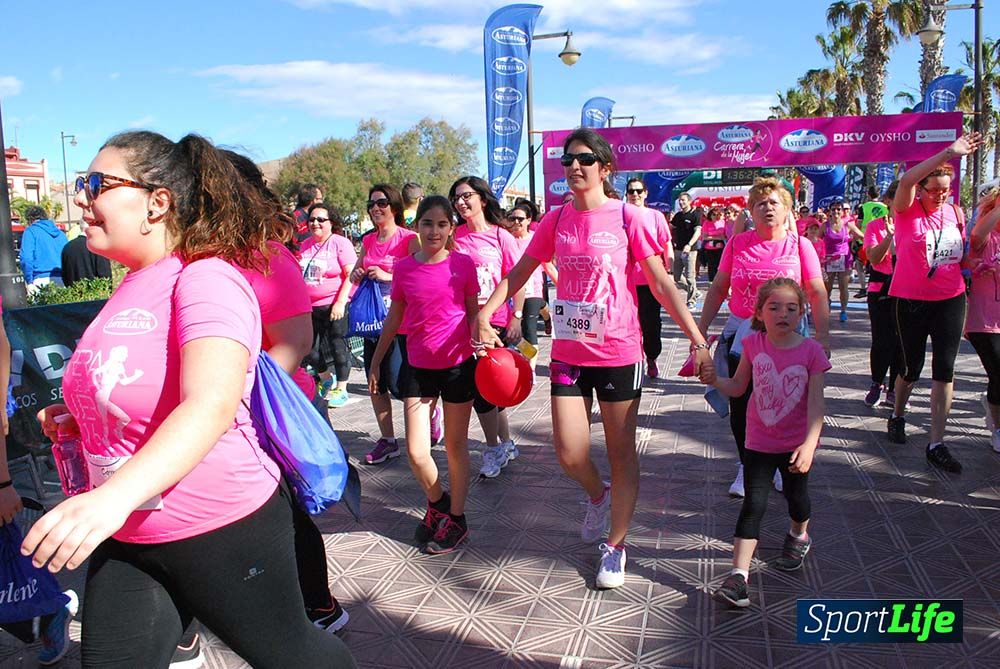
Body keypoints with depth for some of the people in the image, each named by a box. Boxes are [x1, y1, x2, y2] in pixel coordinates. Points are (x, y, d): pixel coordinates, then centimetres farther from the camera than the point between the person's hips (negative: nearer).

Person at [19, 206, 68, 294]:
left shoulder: (30, 231, 5)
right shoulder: (60, 233, 19)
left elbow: (26, 258, -5)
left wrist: (29, 282, -5)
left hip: (42, 279, -5)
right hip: (62, 280, 5)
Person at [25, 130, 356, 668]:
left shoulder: (206, 277, -18)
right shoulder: (130, 287, 7)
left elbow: (211, 405, -34)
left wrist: (117, 493, -46)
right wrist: (80, 416, 7)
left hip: (225, 530, -7)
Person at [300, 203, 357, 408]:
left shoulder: (341, 243, -8)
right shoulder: (306, 245, 12)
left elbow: (351, 275, -14)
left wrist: (340, 302, -20)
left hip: (334, 306, -7)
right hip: (310, 307, 7)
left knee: (338, 347, 1)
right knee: (308, 349, 11)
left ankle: (341, 389, 16)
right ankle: (327, 380, 35)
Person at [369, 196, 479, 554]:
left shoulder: (463, 264, -6)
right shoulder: (404, 268, -1)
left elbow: (473, 312, 5)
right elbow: (394, 317, 10)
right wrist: (376, 360, 13)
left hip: (458, 364, -2)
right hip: (418, 366, 2)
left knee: (455, 445, 11)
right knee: (416, 452, 0)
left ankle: (456, 518, 28)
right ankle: (437, 501, 31)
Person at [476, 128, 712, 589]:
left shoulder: (629, 218, -7)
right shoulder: (556, 220, 4)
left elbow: (661, 283, -6)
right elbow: (519, 273, 11)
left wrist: (698, 340, -10)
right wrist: (485, 314, -2)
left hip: (618, 354, -3)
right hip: (568, 353, 3)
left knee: (621, 453, 9)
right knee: (569, 455, 3)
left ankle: (615, 545, 27)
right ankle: (597, 496, 38)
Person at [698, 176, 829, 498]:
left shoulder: (799, 245, -2)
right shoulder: (737, 244, 1)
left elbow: (817, 294, -1)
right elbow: (718, 289, 5)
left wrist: (823, 336, -7)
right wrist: (701, 329, 2)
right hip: (740, 336, 1)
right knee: (740, 406, 4)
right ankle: (747, 467, 23)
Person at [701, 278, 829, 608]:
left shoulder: (811, 350, -15)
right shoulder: (753, 344, -8)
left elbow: (816, 402, -18)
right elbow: (738, 387, 3)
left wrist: (809, 444, -28)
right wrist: (715, 380, -18)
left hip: (797, 442, 0)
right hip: (759, 442, 1)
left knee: (796, 496, 19)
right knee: (753, 504, -4)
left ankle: (799, 536, 52)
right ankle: (738, 575, -4)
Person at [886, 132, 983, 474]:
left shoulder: (954, 211, 5)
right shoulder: (907, 210, -7)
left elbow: (964, 250, 20)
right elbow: (906, 180, -29)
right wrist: (949, 153, -33)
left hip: (951, 299, 3)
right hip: (912, 301, -3)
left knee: (945, 370, -1)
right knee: (912, 367, 9)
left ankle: (936, 444, 4)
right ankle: (897, 415, 39)